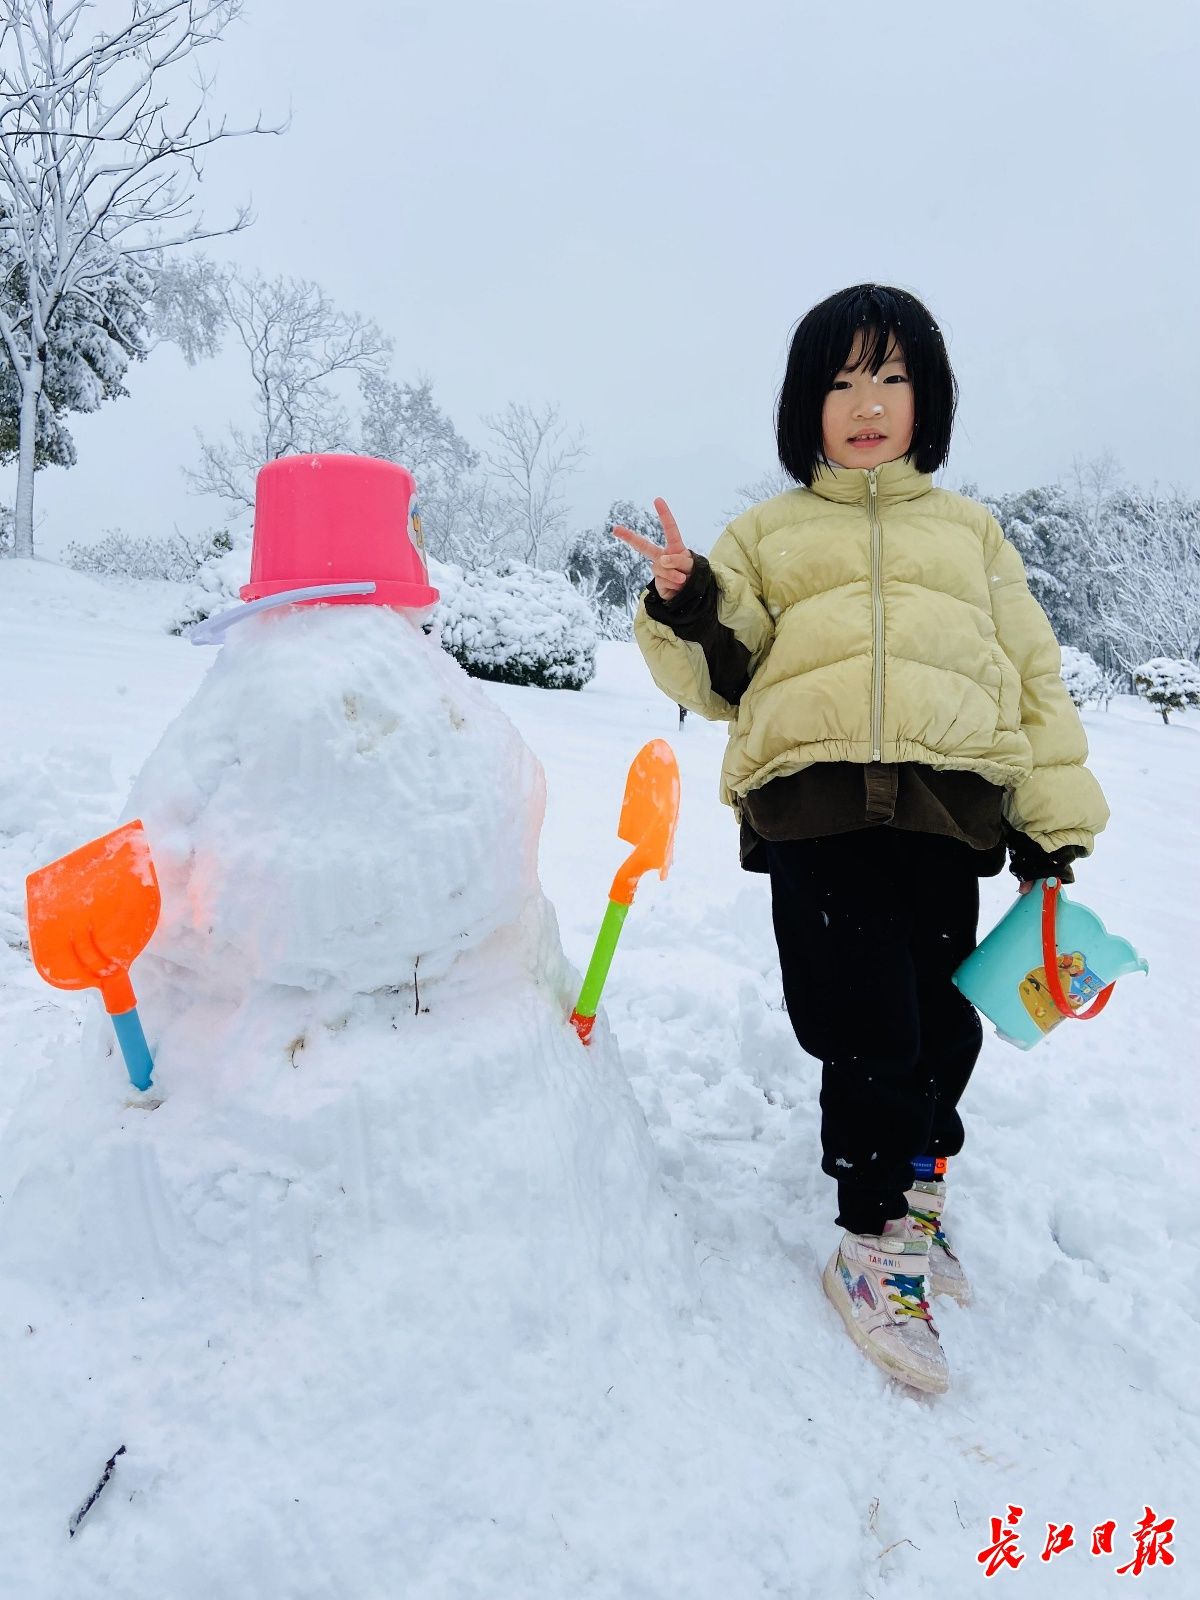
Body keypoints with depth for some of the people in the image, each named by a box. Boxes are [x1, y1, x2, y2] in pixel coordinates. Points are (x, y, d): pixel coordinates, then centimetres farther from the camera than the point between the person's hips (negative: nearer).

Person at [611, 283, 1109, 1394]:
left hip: (944, 809, 2)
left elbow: (1033, 677, 18)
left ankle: (917, 1183, 31)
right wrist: (686, 613, -9)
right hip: (812, 803, -1)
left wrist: (1055, 820, 11)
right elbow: (719, 681, 12)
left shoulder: (969, 531, 21)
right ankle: (878, 1244, 13)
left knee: (940, 1023, 3)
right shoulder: (764, 535, 18)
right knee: (864, 1032, -6)